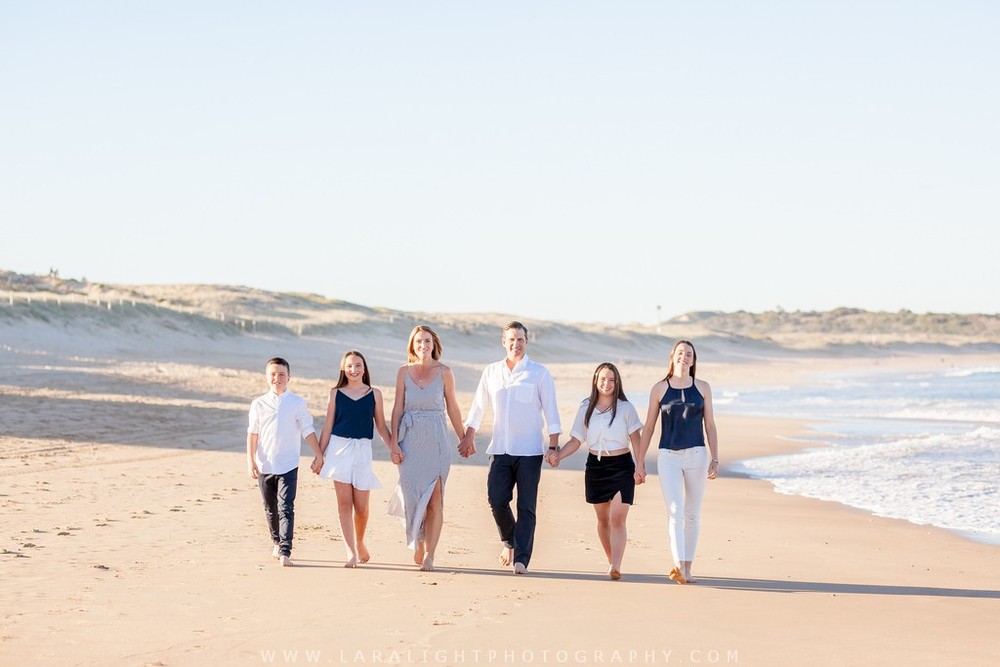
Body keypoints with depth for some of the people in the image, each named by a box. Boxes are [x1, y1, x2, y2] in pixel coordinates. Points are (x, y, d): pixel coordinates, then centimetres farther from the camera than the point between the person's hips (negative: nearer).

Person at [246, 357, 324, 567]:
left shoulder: (298, 403, 1)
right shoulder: (259, 404, 4)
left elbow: (308, 431, 4)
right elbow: (252, 433, 4)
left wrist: (319, 455, 1)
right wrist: (250, 460, -3)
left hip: (288, 465, -2)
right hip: (264, 466, 2)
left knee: (286, 508, -11)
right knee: (270, 509, 14)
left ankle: (285, 552, -15)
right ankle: (277, 543, 33)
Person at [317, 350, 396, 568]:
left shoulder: (374, 394, 6)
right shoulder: (335, 393, 6)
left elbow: (381, 426, 9)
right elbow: (328, 426, 8)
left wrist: (393, 447, -4)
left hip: (362, 449, 0)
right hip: (339, 448, 0)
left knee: (361, 506, 0)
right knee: (344, 503, -4)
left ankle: (360, 544, 26)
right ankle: (351, 552, -3)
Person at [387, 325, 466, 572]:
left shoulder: (444, 372, 2)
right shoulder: (404, 371, 5)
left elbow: (452, 408, 9)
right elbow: (397, 408, 5)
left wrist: (464, 439, 10)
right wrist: (394, 444, -1)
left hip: (436, 440, -1)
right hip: (410, 440, 1)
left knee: (435, 498, -5)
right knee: (413, 494, 1)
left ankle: (429, 555, -2)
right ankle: (418, 543, 24)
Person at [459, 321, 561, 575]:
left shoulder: (539, 373, 1)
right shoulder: (492, 371, 11)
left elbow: (550, 411, 0)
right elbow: (478, 407, 18)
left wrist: (554, 446, -6)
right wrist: (468, 437, 15)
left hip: (530, 451, -3)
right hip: (500, 449, 3)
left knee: (526, 506, -4)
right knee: (496, 499, -3)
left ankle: (521, 558, -4)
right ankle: (509, 541, 23)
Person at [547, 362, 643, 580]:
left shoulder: (625, 408, -2)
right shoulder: (586, 409, 5)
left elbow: (635, 439, -1)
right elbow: (576, 440, 5)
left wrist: (640, 467, -9)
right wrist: (558, 455, -12)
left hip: (621, 467, -3)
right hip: (595, 467, 3)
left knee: (617, 519, -14)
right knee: (603, 520, 12)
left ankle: (616, 567, -22)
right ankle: (611, 561, 26)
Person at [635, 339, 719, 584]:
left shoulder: (702, 388, 6)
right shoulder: (659, 389, 4)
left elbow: (710, 426, 6)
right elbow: (648, 428, 8)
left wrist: (715, 459, -3)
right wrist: (640, 461, 5)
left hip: (696, 456, 2)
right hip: (668, 456, -1)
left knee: (692, 514, 6)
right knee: (675, 512, -15)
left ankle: (687, 568, 14)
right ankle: (678, 566, -27)